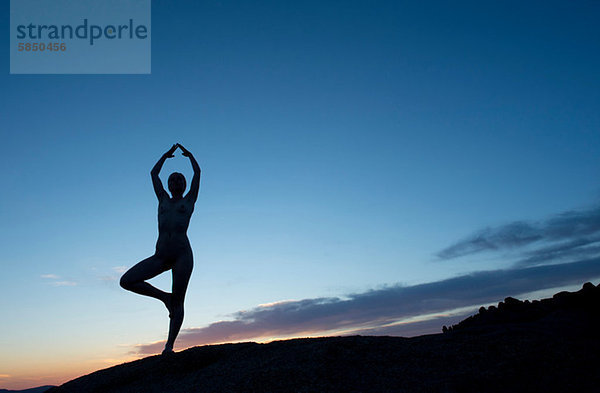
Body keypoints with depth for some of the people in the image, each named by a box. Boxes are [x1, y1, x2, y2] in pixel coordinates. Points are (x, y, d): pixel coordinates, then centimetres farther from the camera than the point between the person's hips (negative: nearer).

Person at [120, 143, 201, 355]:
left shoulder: (189, 201, 14)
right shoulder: (163, 200, 21)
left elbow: (197, 172, 15)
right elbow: (153, 173, 28)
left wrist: (189, 154, 31)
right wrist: (166, 155, 39)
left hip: (183, 254, -3)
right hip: (160, 256, 4)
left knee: (178, 302, -5)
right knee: (126, 281, -10)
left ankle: (169, 345, 3)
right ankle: (164, 297, 6)